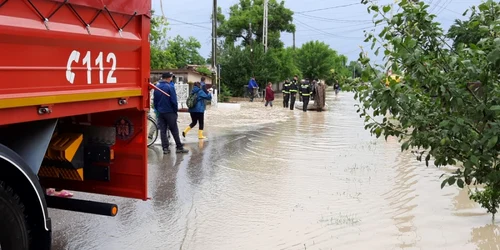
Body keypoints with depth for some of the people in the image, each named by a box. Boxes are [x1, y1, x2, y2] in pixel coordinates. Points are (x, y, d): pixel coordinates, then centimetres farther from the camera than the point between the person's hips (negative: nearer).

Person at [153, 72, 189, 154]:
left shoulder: (156, 87, 6)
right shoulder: (170, 87, -13)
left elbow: (155, 101, 11)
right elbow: (174, 100, -13)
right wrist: (176, 111, -2)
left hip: (160, 113, 5)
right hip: (170, 112, -5)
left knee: (162, 130, 7)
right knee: (174, 130, 2)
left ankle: (165, 148, 5)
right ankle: (179, 147, 7)